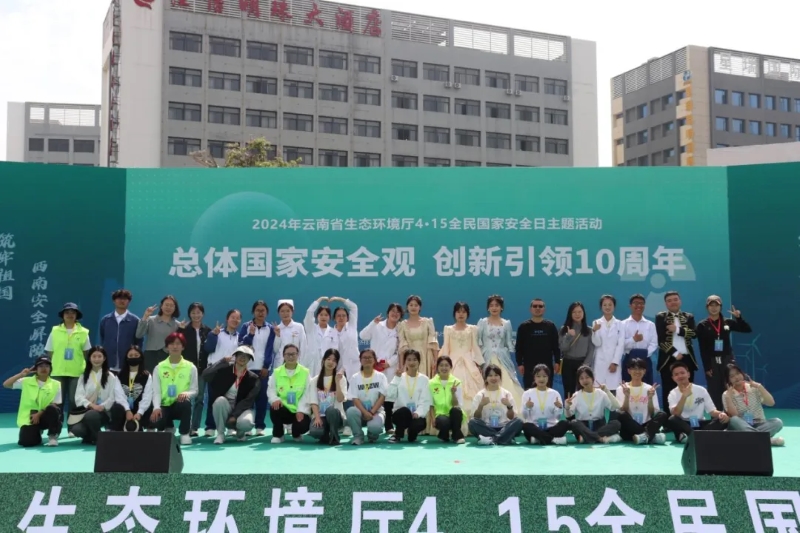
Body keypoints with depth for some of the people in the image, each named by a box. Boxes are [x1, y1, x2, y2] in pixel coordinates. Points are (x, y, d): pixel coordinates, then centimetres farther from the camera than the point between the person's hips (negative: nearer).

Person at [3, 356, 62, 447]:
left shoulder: (56, 384, -2)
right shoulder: (26, 381, 1)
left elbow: (55, 405, -5)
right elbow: (6, 384, -4)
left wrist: (39, 414, -16)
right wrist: (21, 375, -15)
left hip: (45, 416, -1)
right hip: (29, 417, 1)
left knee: (53, 409, -36)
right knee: (26, 442, -21)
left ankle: (53, 436, -14)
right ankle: (36, 432, 19)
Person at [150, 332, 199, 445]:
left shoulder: (191, 367, 2)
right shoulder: (159, 367, 4)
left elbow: (194, 390, 1)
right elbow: (156, 391, -3)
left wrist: (186, 393, -23)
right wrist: (156, 407, -21)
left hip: (181, 404, -1)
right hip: (165, 405, 1)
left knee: (186, 403, -38)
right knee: (156, 419, -31)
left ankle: (184, 433, -11)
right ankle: (168, 427, 12)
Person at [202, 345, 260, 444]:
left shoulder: (253, 378, -5)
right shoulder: (225, 370, -5)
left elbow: (248, 400, -12)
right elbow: (205, 376, -20)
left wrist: (234, 415, -22)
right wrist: (223, 361, -21)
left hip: (242, 408, -1)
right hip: (224, 407, 1)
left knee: (246, 422, -36)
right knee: (220, 400, -34)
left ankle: (240, 432, 6)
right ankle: (220, 434, -15)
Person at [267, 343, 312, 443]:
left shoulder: (305, 372, 1)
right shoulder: (277, 372, 5)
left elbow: (307, 394, -5)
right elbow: (271, 389, -2)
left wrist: (301, 410, -17)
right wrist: (275, 399, -25)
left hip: (299, 411, -1)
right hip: (284, 409, 1)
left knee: (303, 425, -29)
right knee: (275, 408, -33)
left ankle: (296, 433, 14)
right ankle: (278, 434, -4)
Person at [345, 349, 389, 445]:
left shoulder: (380, 376, 3)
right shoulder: (355, 377, 2)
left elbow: (382, 397, -5)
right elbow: (355, 399, -5)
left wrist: (372, 412, -16)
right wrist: (365, 413, -19)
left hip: (376, 411, -1)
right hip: (361, 410, 1)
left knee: (374, 426, -34)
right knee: (351, 411, -35)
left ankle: (372, 436, 6)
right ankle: (358, 436, -11)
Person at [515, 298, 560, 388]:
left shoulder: (551, 326, 5)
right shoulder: (524, 327, 2)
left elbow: (556, 346, 7)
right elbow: (519, 347, 2)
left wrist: (557, 362, 1)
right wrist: (519, 363, -4)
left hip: (547, 365, 1)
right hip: (529, 366, -1)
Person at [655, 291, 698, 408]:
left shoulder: (689, 317, 14)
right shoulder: (661, 317, 6)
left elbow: (693, 333, -3)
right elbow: (661, 339, -4)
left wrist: (677, 329, -13)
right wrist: (675, 353, -12)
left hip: (687, 358, 2)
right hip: (669, 359, -2)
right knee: (669, 392, -4)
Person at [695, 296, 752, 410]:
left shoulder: (728, 322, 5)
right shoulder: (702, 326, -2)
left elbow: (748, 330, 4)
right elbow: (702, 349, -5)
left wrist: (739, 317, -10)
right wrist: (707, 367, -10)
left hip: (727, 360, 2)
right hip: (712, 362, -1)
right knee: (715, 393, 2)